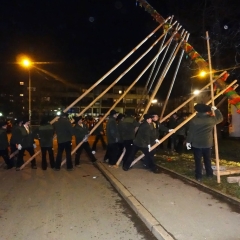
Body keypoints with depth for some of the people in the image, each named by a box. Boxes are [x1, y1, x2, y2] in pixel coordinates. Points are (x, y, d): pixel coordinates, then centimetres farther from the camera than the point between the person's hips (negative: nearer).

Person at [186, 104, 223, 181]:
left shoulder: (194, 120, -11)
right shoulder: (211, 119, -6)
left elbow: (190, 132, -9)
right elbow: (220, 118, 14)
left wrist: (188, 141, 0)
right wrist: (215, 110, 22)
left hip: (196, 144, -2)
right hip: (207, 143, 2)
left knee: (198, 161, 3)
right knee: (207, 160, 17)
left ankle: (198, 177, 7)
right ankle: (209, 174, 29)